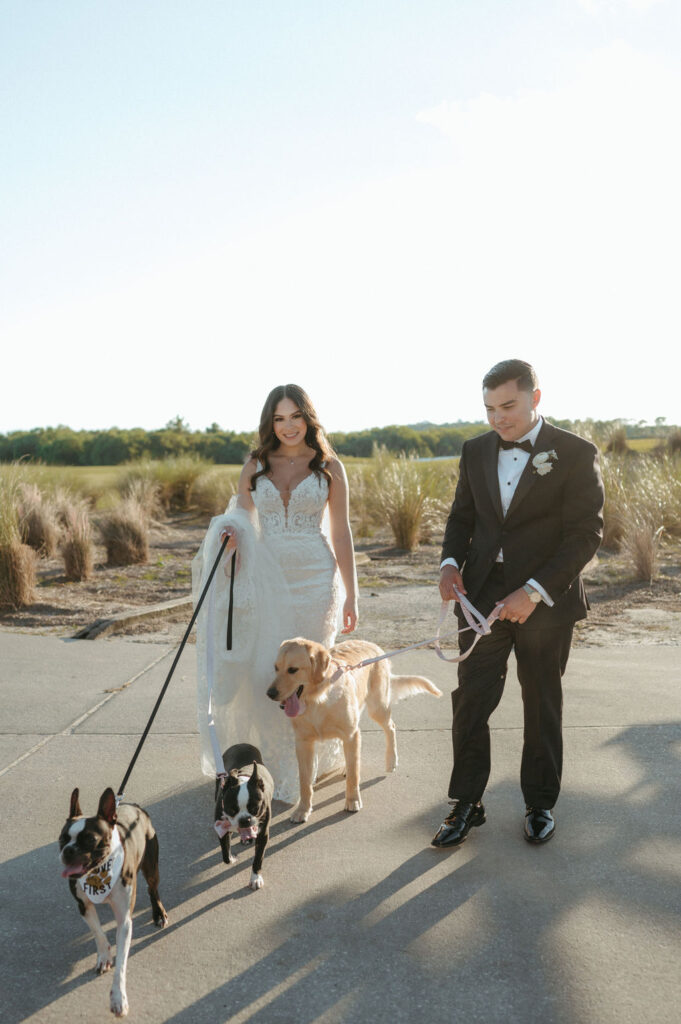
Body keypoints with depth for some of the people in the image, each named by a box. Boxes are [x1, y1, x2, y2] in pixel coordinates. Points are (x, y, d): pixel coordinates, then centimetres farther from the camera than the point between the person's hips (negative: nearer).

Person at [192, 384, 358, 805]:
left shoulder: (329, 467, 2)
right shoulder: (255, 466, 7)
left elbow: (341, 532, 3)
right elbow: (242, 520, 12)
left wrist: (351, 594, 3)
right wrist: (229, 534, -13)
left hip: (315, 579, -2)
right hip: (267, 579, 2)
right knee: (265, 671, -1)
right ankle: (273, 764, 14)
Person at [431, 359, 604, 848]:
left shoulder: (576, 454, -9)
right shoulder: (476, 451, 6)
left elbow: (586, 533, -12)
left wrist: (534, 591, -20)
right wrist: (450, 561, -5)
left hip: (545, 600, -3)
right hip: (483, 595, 3)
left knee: (543, 706, 12)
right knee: (471, 701, 3)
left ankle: (540, 803, 29)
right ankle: (467, 804, 17)